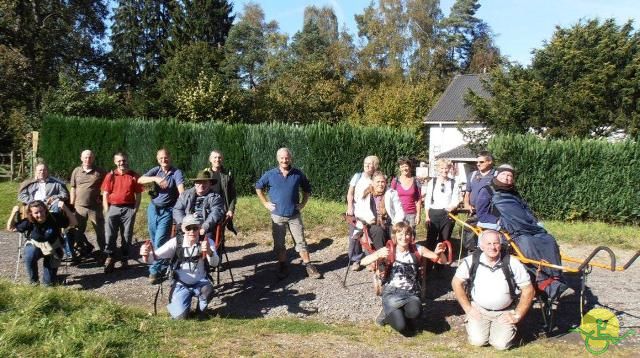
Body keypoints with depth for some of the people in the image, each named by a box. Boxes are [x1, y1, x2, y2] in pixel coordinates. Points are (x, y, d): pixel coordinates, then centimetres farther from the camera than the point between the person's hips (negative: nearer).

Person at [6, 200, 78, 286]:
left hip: (53, 250, 0)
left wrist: (65, 208, -33)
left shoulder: (55, 218, -20)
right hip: (35, 246, 1)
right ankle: (33, 280, -10)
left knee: (49, 282, -6)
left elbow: (74, 223, -21)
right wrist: (13, 214, -22)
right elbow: (10, 228, -5)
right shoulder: (28, 222, -16)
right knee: (29, 255, -37)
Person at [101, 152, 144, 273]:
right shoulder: (110, 176, 5)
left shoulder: (134, 176, 3)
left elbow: (138, 194, 5)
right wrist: (106, 211, -3)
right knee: (110, 235, 0)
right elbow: (105, 194, 4)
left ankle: (125, 260, 14)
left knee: (127, 236, 5)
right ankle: (110, 258, 9)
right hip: (113, 208, 1)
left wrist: (135, 209, -4)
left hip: (129, 209, -1)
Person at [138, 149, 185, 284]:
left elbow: (181, 189, -23)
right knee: (154, 241, 13)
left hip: (167, 211, -5)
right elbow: (140, 180, -10)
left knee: (160, 242, -9)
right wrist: (155, 178, -27)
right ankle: (164, 265, 28)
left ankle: (155, 271, 0)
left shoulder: (177, 172, -8)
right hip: (153, 209, 5)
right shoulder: (156, 170, 4)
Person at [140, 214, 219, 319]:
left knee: (208, 290, -34)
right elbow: (155, 256, -19)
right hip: (181, 285, 0)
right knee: (180, 316, -18)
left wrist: (209, 252, -53)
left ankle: (201, 310, 0)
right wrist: (146, 255, -45)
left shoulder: (207, 242, -13)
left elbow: (214, 263, -29)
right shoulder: (176, 242, -12)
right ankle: (174, 304, 19)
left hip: (200, 283, 0)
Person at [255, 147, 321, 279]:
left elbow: (307, 189, 13)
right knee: (279, 243, 7)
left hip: (295, 215, 0)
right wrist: (266, 203, 4)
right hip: (277, 216, 0)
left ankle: (308, 266, 11)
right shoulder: (270, 174, -3)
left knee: (301, 241, 3)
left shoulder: (298, 174, -2)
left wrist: (303, 203, 3)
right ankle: (283, 267, 21)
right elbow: (258, 187, 10)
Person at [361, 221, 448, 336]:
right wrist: (378, 255, -36)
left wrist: (439, 253, -24)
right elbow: (363, 262, -16)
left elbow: (443, 261, 0)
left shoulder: (417, 250, 0)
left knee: (414, 312, -34)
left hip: (411, 293, 2)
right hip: (392, 293, -1)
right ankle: (389, 315, 12)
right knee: (401, 326, -24)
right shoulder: (388, 250, -5)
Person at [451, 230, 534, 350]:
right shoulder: (471, 261, -14)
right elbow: (456, 283, -3)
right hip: (478, 309, 0)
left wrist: (517, 315, -7)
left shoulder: (512, 263, -15)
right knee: (478, 341, -14)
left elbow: (528, 290, -7)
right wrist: (468, 308, -5)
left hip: (505, 312, 0)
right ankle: (471, 324, 21)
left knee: (501, 344, -12)